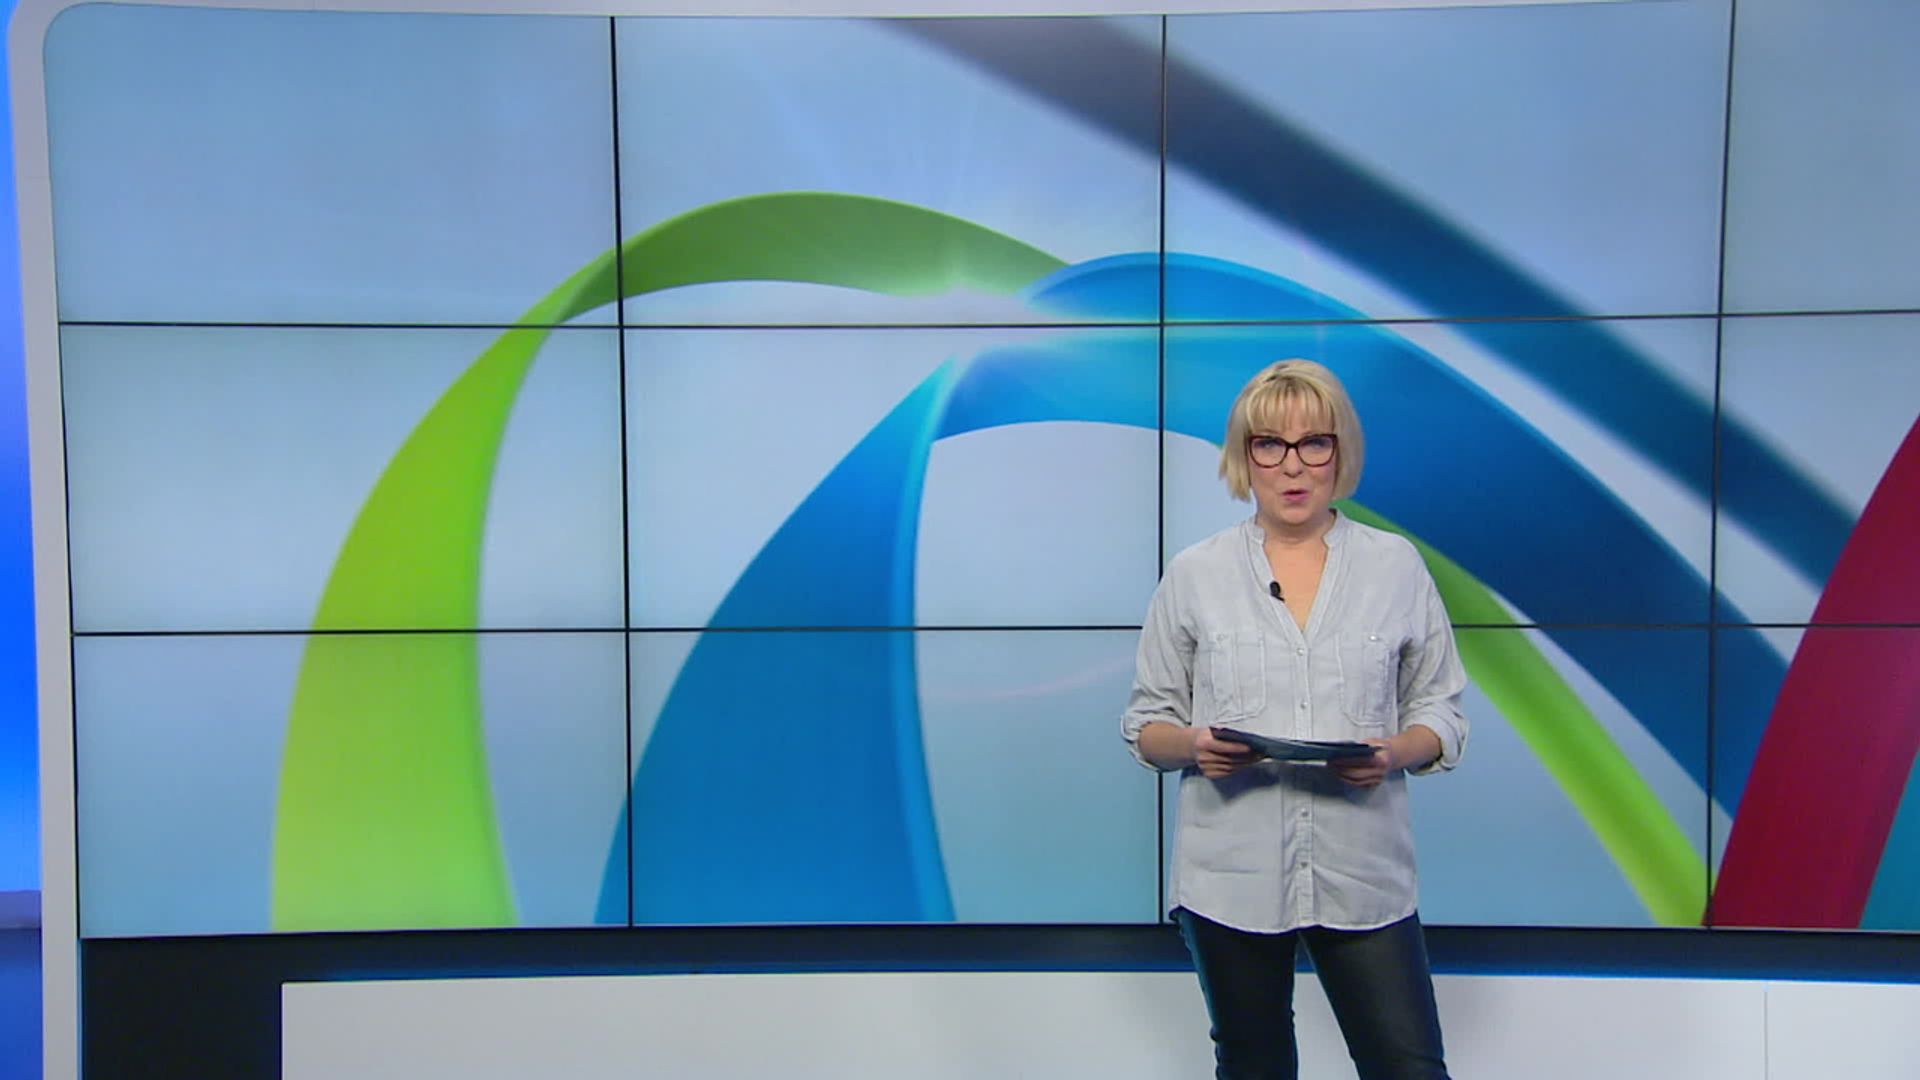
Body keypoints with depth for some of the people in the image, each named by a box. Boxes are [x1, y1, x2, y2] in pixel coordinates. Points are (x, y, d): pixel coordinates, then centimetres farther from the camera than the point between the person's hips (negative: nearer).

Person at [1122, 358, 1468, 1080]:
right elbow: (1146, 724, 4)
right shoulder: (1193, 574, 0)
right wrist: (1192, 744, -18)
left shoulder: (1398, 566, 2)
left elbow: (1440, 714, 6)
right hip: (1232, 877, 0)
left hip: (1364, 875, 0)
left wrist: (1394, 752, -15)